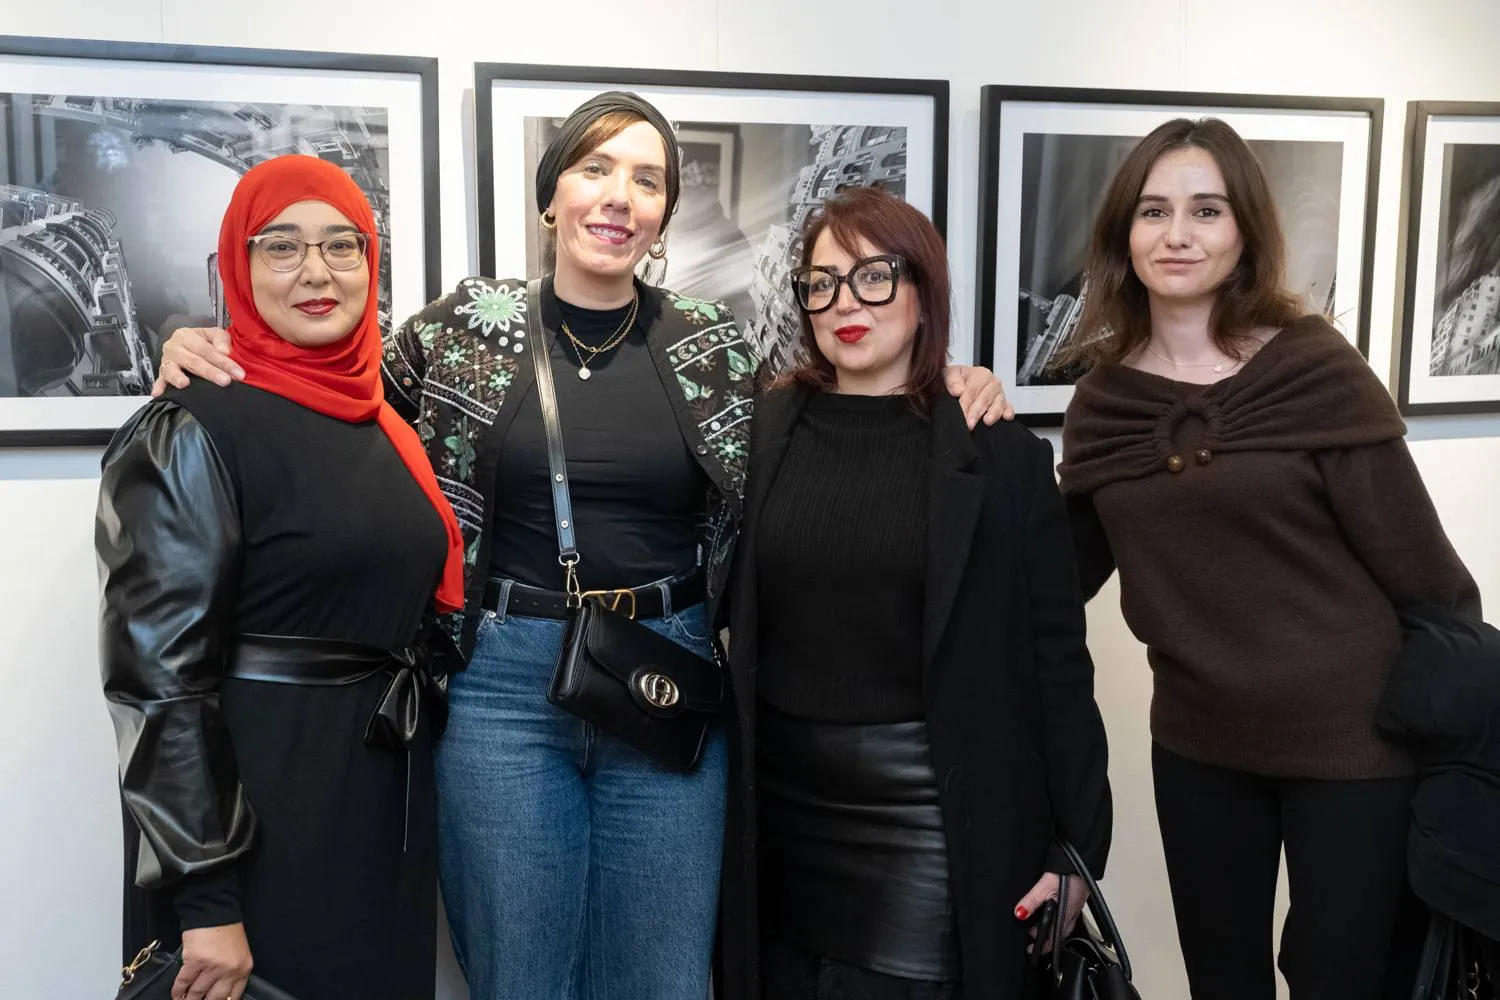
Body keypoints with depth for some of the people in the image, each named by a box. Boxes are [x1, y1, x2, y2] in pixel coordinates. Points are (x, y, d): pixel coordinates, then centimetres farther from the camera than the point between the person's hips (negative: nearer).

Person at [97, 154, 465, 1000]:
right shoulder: (190, 434, -14)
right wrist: (204, 901, -21)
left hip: (388, 799, 7)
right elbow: (157, 679, -18)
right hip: (256, 807, -7)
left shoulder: (383, 420, 8)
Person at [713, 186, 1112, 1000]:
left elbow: (1056, 661, -3)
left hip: (932, 824, -2)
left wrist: (1075, 844, -5)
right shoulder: (762, 434, 2)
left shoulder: (1000, 453, -4)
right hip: (779, 816, 3)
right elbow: (729, 618, 8)